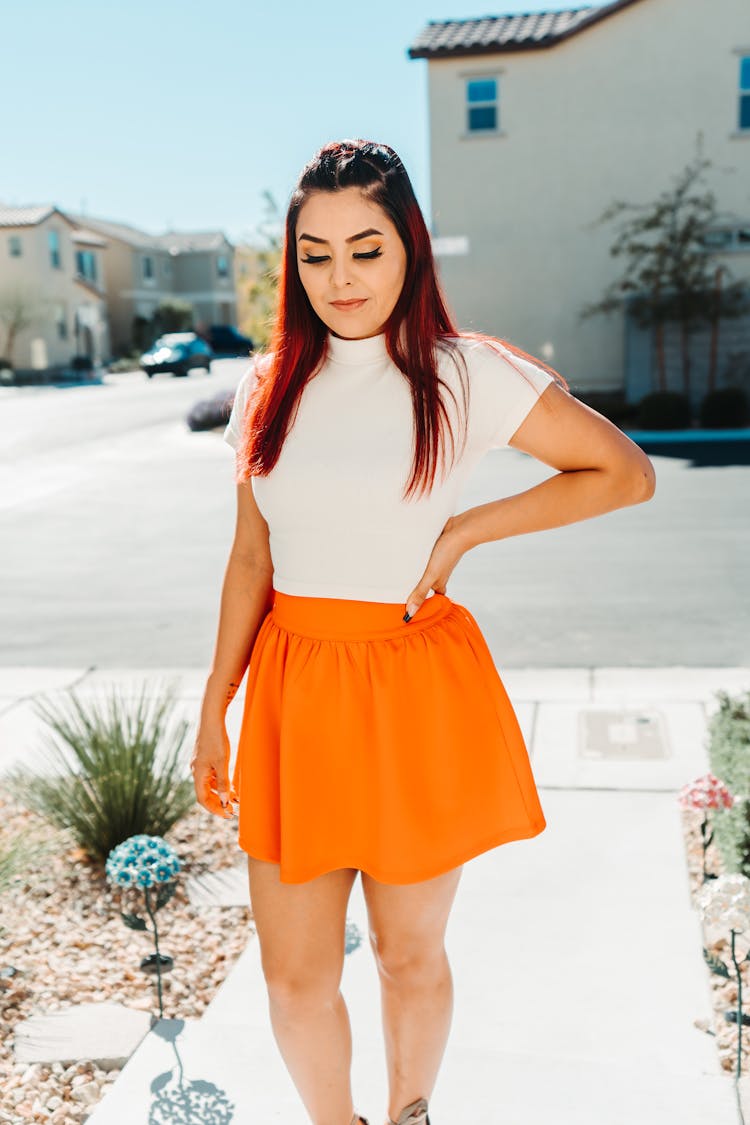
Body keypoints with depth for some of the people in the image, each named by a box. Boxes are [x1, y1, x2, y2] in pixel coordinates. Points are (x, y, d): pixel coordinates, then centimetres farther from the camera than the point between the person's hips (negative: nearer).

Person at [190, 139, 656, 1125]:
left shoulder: (466, 375, -6)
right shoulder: (272, 387, 6)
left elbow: (627, 473, -1)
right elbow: (250, 558, 10)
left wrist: (466, 531, -8)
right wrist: (215, 707, 9)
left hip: (414, 691, -3)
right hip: (291, 690, 3)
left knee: (408, 956, 15)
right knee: (295, 979, 9)